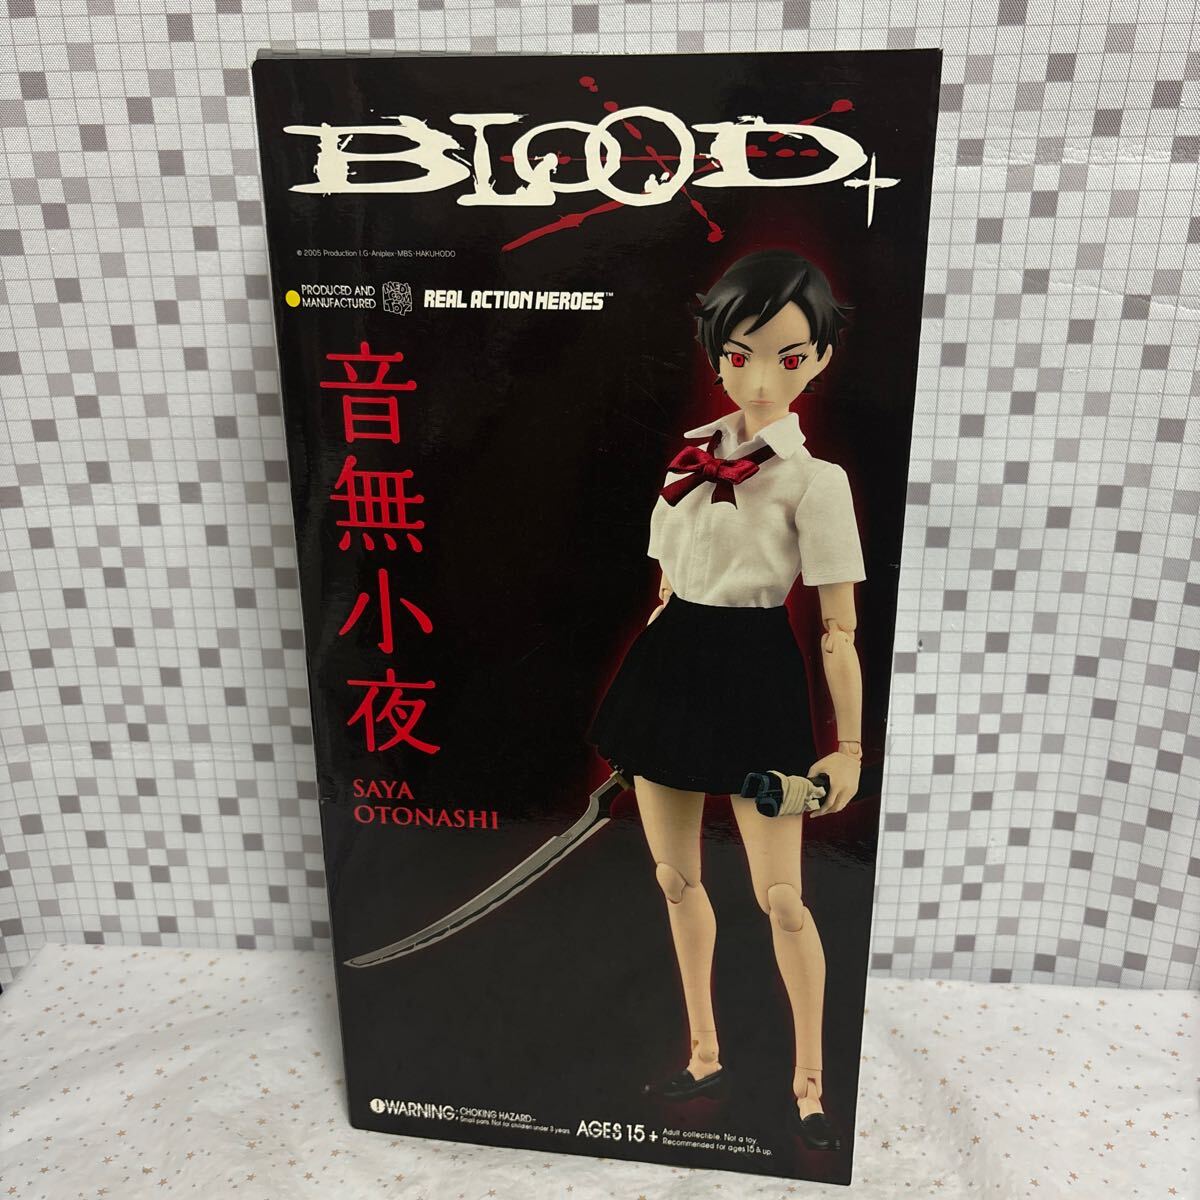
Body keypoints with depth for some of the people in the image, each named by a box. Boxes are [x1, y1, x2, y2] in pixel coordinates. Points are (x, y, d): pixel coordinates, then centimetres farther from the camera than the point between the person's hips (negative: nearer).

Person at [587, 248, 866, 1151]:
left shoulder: (816, 479, -9)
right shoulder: (688, 461, 8)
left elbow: (839, 626, -8)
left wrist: (849, 745, -7)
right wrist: (635, 688, 15)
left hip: (756, 681, -5)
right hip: (669, 674, 6)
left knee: (780, 897, 3)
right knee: (676, 875, 14)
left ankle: (809, 1079, 28)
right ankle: (705, 1055, 35)